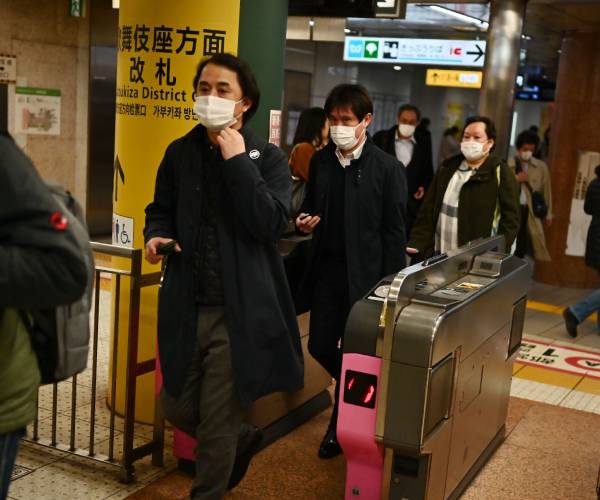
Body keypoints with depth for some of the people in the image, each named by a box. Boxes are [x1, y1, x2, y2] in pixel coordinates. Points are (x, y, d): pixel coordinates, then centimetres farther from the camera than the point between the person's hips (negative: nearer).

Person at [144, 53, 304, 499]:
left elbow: (271, 224, -17)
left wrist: (237, 160, -18)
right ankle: (242, 439, 43)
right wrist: (156, 235, -6)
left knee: (218, 424, 4)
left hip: (237, 310, -4)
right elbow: (161, 210, 16)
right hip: (186, 306, 4)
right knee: (178, 409, 14)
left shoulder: (269, 158, -3)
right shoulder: (179, 152, 7)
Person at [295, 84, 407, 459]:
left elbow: (395, 233, -6)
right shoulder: (320, 161, 6)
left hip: (366, 274, -4)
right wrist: (305, 222, -6)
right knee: (320, 347, 8)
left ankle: (341, 427, 23)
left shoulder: (388, 169, -7)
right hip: (326, 270, 5)